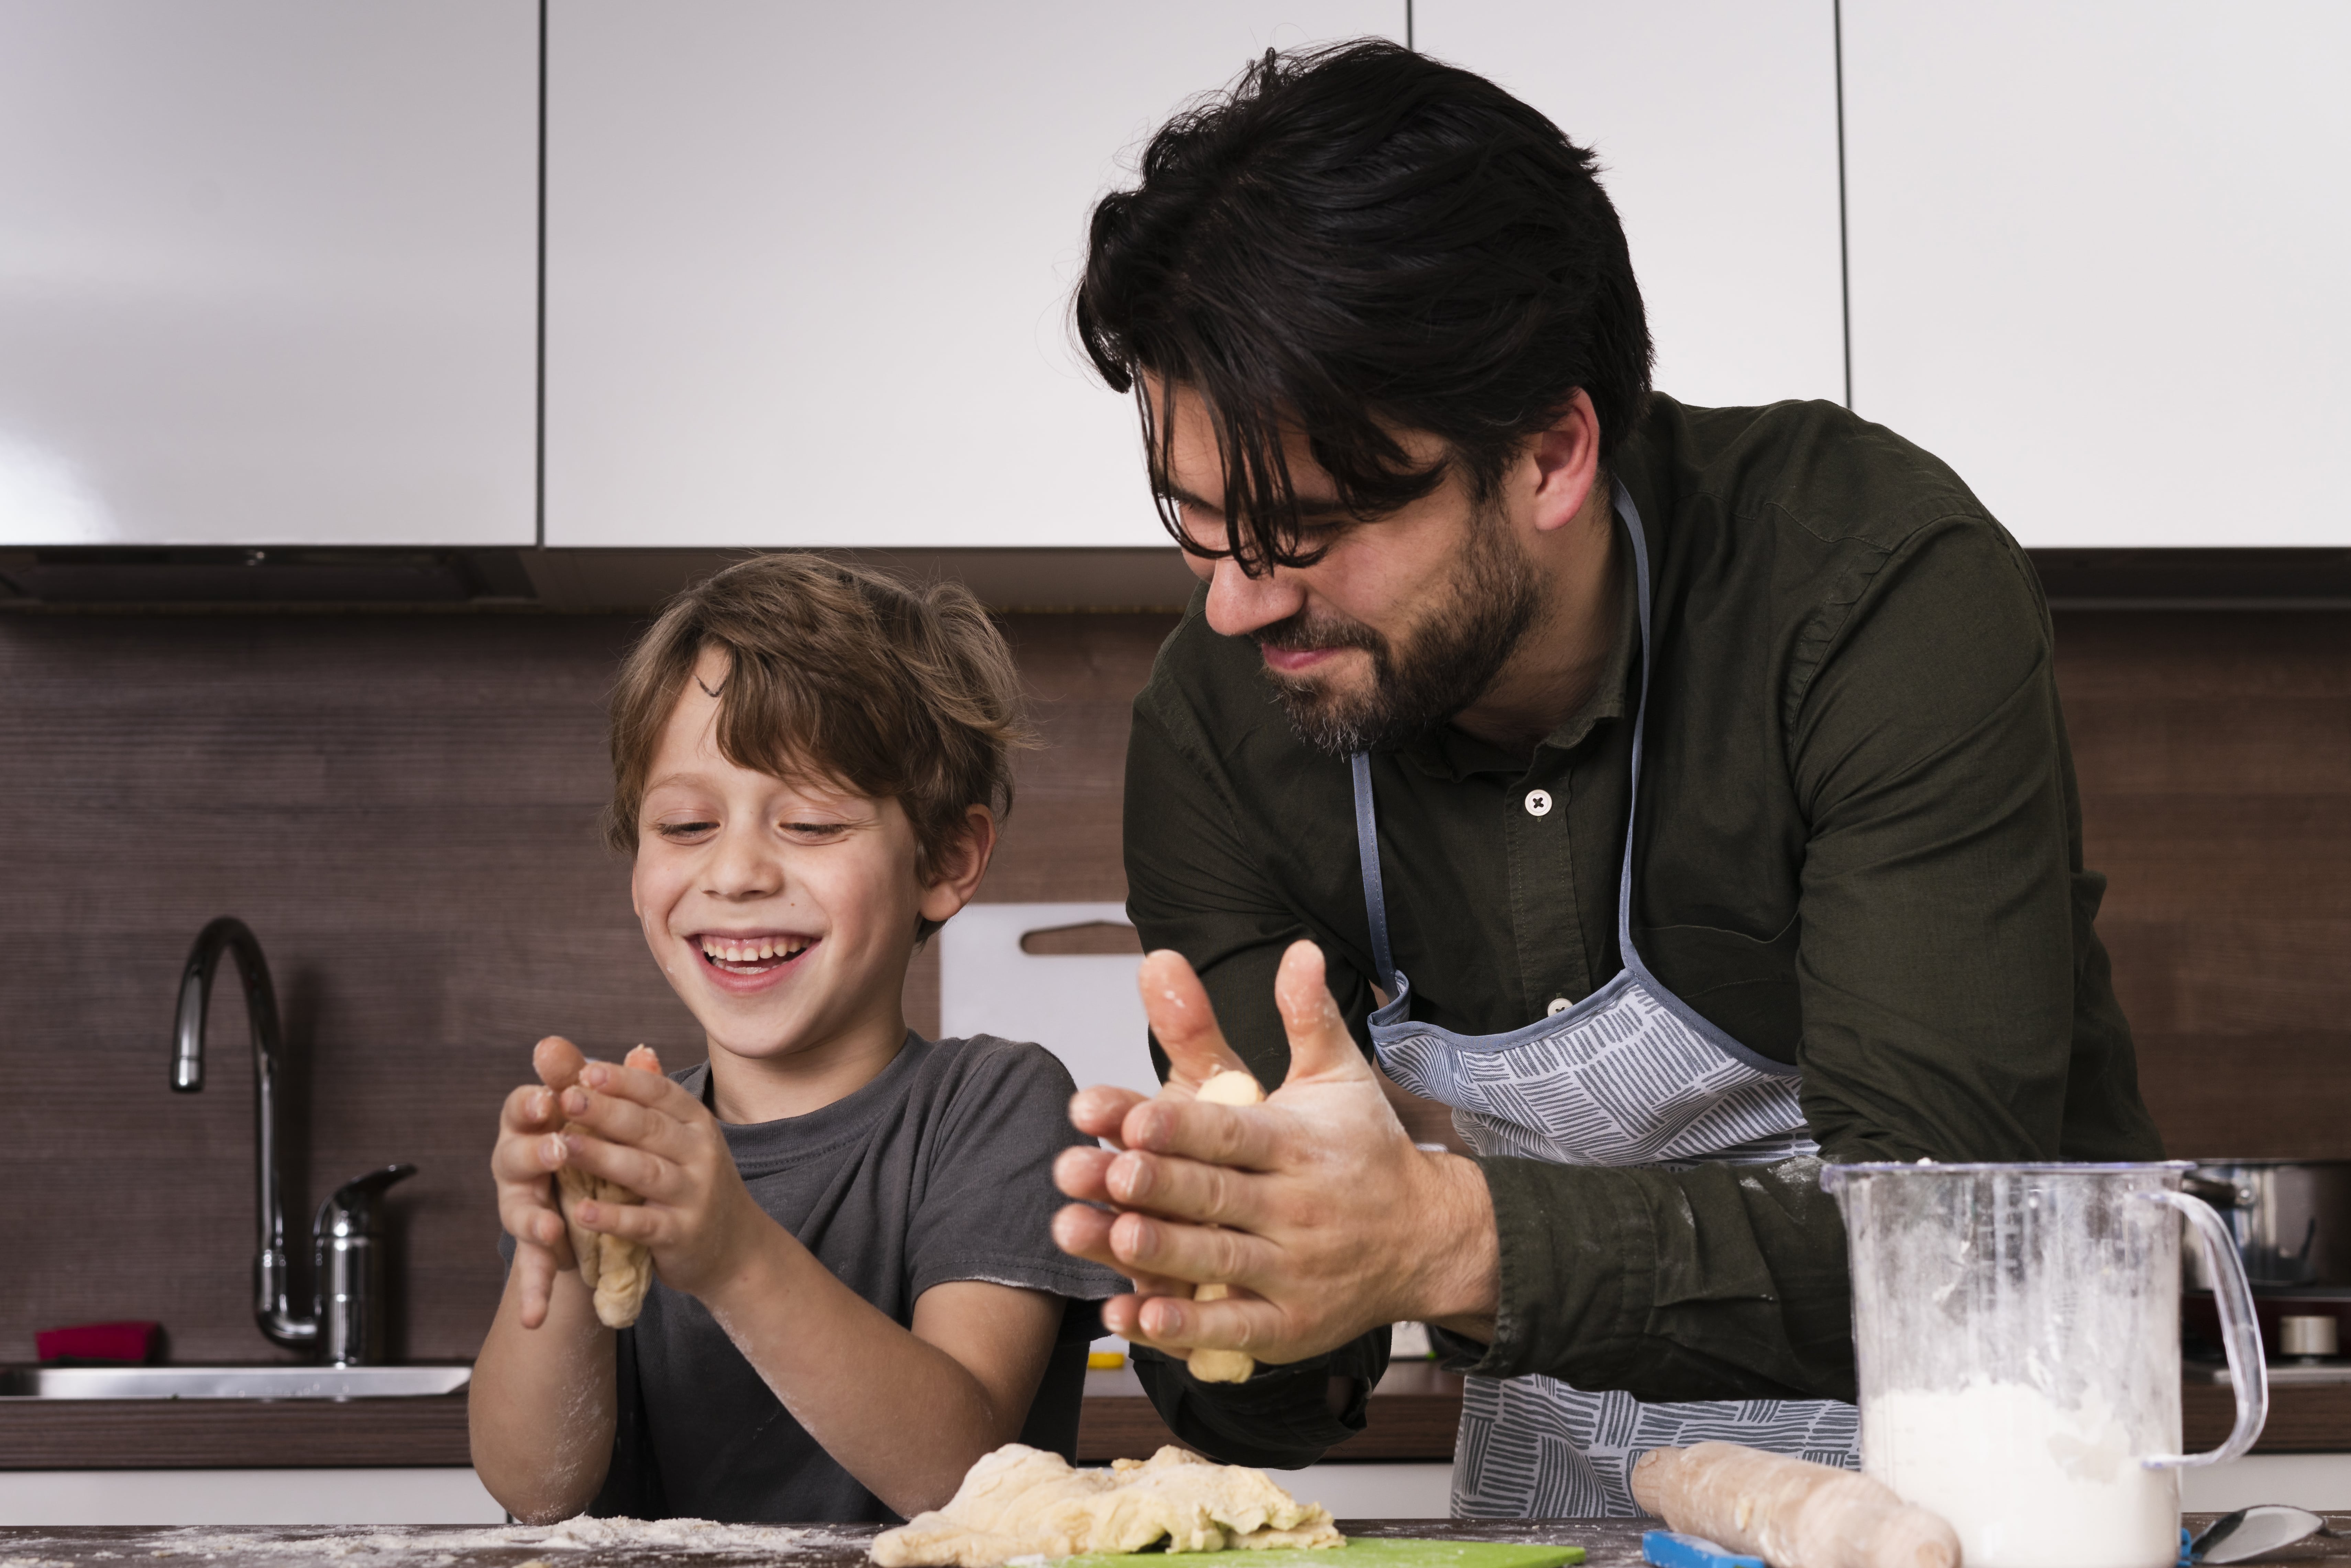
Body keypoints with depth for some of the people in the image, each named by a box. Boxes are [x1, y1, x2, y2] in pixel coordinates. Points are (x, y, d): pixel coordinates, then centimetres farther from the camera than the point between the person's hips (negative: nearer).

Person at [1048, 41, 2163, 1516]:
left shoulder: (1887, 587, -20)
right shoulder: (1217, 728, -9)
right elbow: (1277, 1408, -8)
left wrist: (1447, 1241, -39)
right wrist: (1250, 1325, -30)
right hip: (1555, 1499, 3)